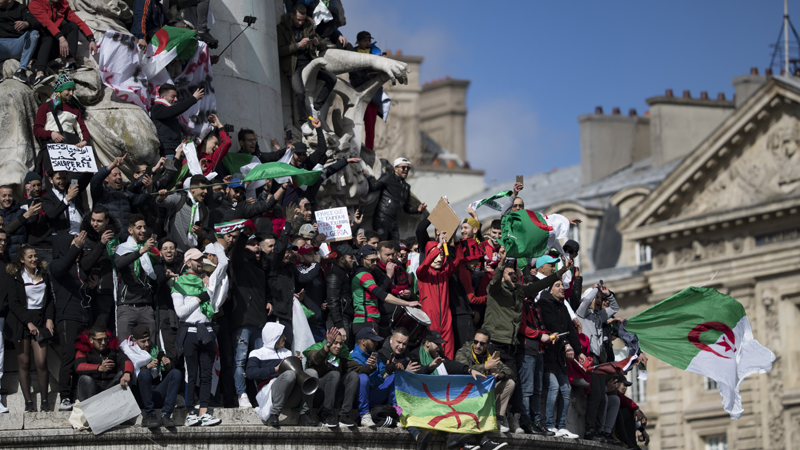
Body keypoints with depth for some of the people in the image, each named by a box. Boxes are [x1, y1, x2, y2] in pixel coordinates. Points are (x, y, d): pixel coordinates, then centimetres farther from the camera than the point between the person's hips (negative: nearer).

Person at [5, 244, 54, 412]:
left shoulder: (43, 274, 11)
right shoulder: (15, 277, -2)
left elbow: (49, 298, 15)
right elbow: (14, 303, -7)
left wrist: (50, 318, 1)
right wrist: (28, 323, -13)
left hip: (40, 319, 3)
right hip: (21, 321, -3)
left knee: (41, 362, -7)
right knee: (24, 363, -1)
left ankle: (44, 400, 2)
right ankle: (28, 401, 4)